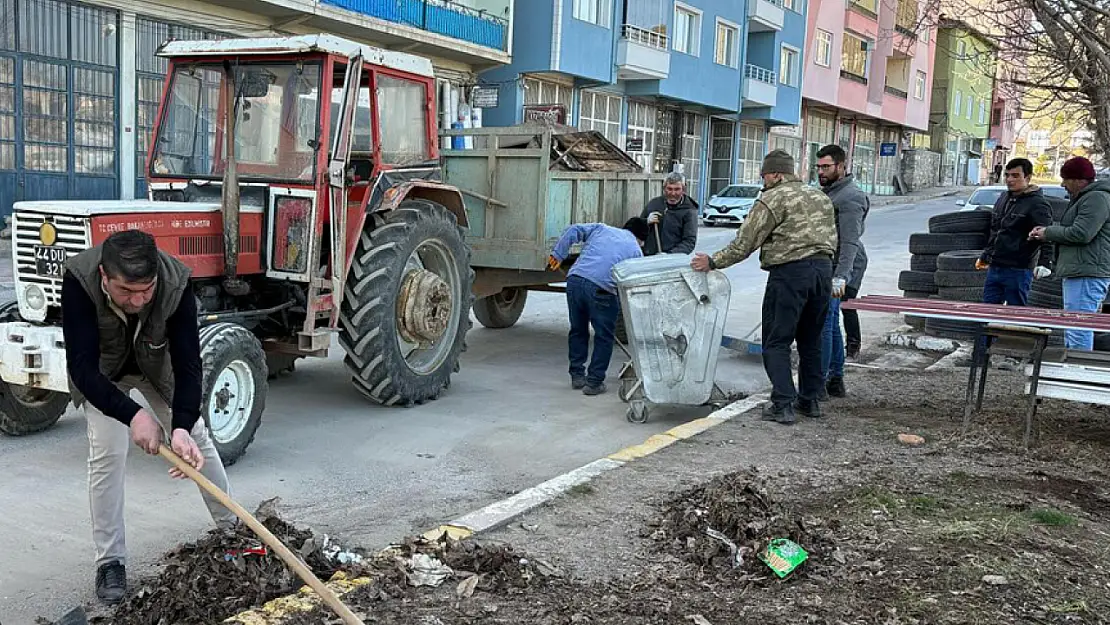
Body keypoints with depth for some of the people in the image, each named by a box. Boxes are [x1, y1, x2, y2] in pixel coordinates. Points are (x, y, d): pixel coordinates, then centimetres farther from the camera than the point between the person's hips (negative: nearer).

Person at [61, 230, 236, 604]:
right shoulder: (78, 280, -39)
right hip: (100, 372, -1)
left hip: (157, 365, 1)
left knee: (198, 439, 4)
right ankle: (110, 561, 2)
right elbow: (82, 366, -40)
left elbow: (187, 362, -35)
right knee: (108, 452, -13)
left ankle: (232, 529, 24)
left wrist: (182, 426, -49)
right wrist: (133, 415, -52)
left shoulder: (176, 282, -38)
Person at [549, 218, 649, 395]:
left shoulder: (601, 228, 24)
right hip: (601, 288, -4)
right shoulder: (636, 252, 16)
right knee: (604, 337, 11)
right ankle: (594, 382, 12)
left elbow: (574, 231, 14)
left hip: (575, 280, 4)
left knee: (578, 330, 20)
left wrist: (558, 254, 15)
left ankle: (577, 375, 28)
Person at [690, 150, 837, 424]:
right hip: (824, 269, 8)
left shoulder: (772, 200, -6)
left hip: (790, 273, -8)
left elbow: (745, 244, -9)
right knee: (811, 340, 18)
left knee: (777, 342, -1)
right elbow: (832, 240, 19)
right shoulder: (821, 197, 18)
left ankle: (782, 405, -6)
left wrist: (713, 262, 0)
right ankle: (809, 399, 24)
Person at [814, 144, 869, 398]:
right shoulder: (826, 193, 17)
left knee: (823, 325, -11)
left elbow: (850, 242, -24)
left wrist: (840, 277, -33)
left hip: (838, 269, -10)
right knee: (831, 325, 14)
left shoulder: (850, 198, -14)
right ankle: (836, 380, 23)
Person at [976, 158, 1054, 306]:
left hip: (1018, 271, -8)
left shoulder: (1038, 204, -8)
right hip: (994, 268, 8)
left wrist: (1044, 263, -30)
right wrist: (985, 256, 30)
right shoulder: (1003, 198, 16)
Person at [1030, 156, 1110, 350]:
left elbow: (1081, 234, -21)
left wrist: (1048, 232, -7)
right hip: (1078, 273, 12)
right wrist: (1047, 230, 7)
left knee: (1077, 331, -13)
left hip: (1086, 275, -12)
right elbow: (1069, 228, 25)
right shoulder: (1083, 198, 22)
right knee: (1073, 332, 16)